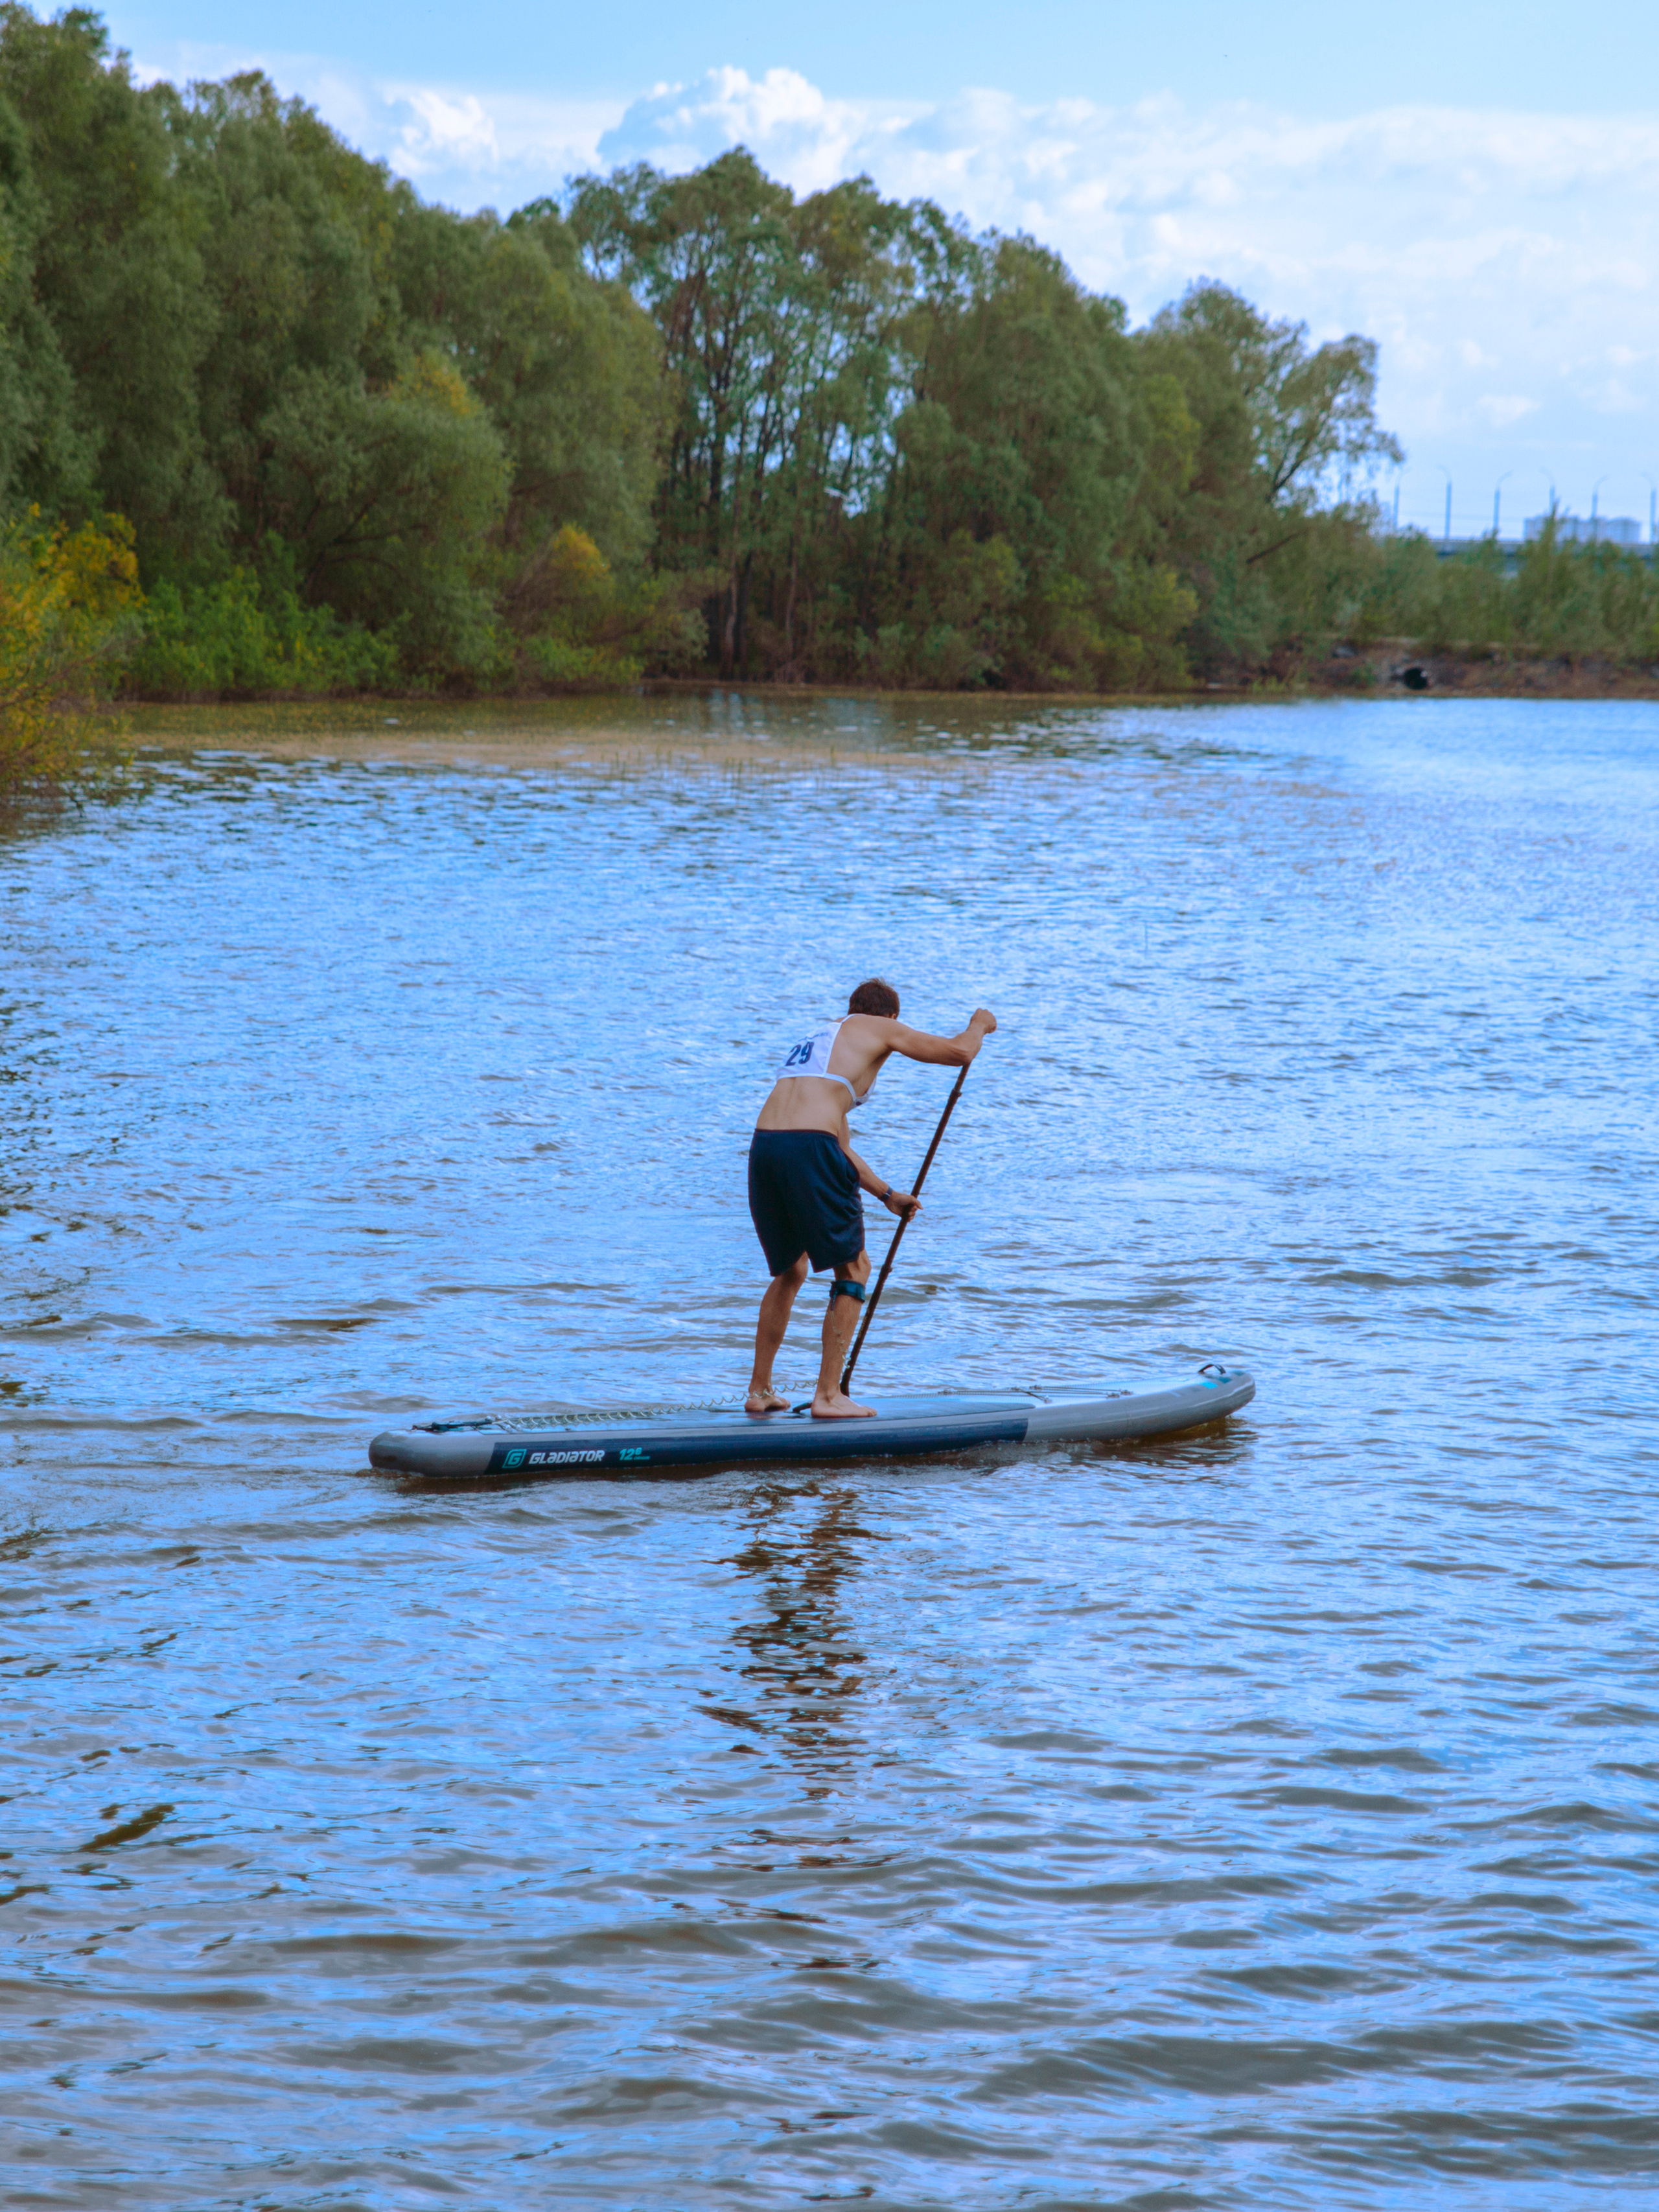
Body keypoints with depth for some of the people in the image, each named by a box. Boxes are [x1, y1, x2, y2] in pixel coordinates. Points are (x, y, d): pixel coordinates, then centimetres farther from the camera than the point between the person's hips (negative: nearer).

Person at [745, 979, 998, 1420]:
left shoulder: (818, 1037, 34)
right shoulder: (879, 1029, 13)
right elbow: (958, 1052, 10)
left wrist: (886, 1194, 43)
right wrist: (979, 1025, 33)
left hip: (764, 1145, 7)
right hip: (809, 1150, -7)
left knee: (790, 1272, 25)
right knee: (853, 1269, 9)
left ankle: (759, 1391, 27)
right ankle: (828, 1396, 6)